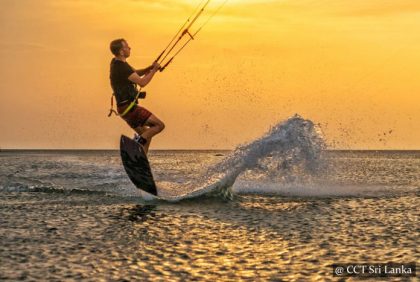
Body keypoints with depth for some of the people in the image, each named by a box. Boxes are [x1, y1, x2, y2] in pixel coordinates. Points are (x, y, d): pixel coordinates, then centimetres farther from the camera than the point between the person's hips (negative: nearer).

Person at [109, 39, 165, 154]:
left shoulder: (117, 63, 10)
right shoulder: (122, 67, -19)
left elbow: (135, 73, 23)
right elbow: (142, 82, -23)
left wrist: (149, 68, 6)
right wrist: (154, 70, -9)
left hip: (125, 107, 10)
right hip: (129, 107, -10)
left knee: (146, 136, 16)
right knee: (159, 125, -12)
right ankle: (137, 142, -13)